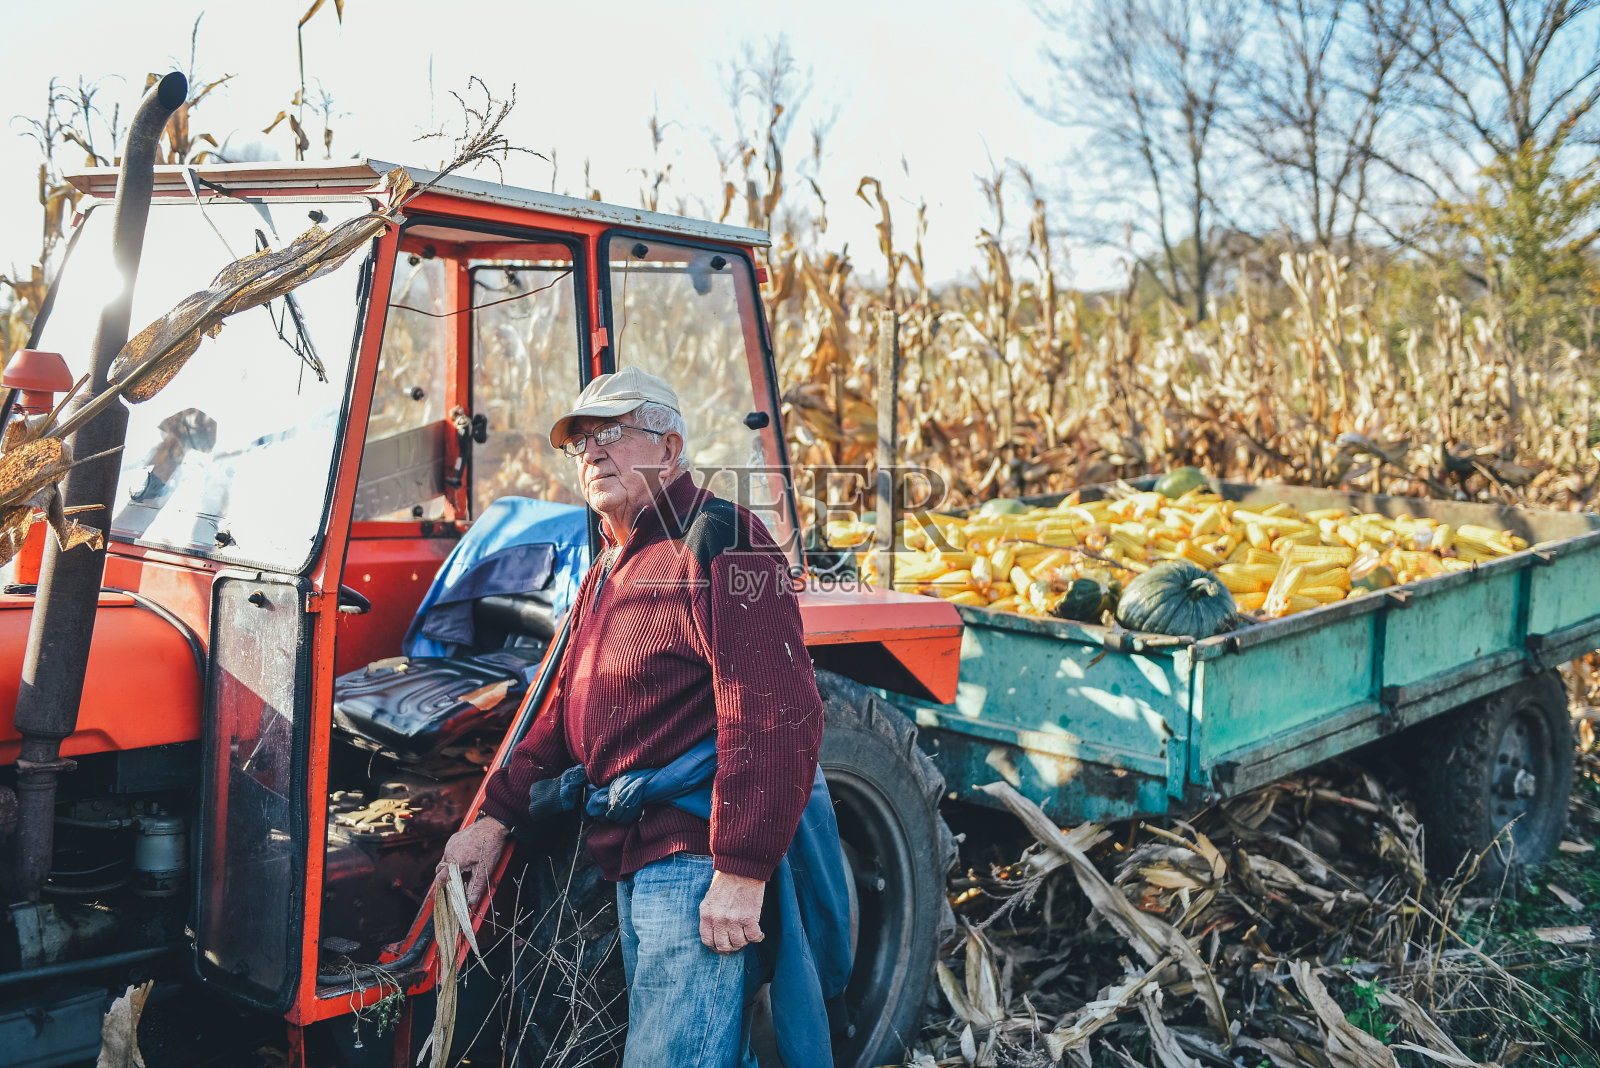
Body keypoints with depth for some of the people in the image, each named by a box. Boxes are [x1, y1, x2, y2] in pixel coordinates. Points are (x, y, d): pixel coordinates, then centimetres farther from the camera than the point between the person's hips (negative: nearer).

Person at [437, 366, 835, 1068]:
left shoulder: (718, 544, -14)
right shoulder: (607, 574, 19)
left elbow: (777, 713, -24)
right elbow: (566, 713, 25)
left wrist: (742, 871, -26)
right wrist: (496, 817, 18)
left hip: (698, 861, -10)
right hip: (635, 861, 10)